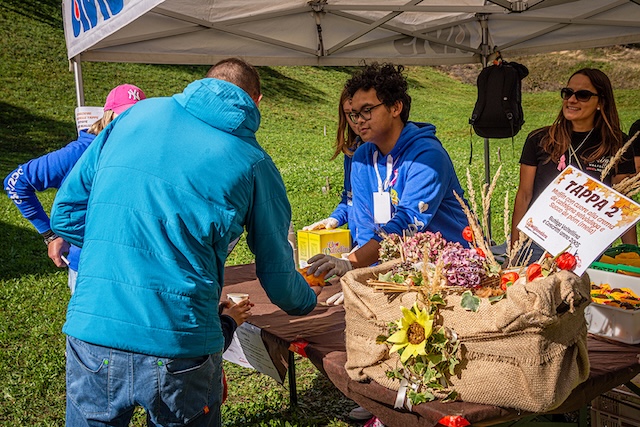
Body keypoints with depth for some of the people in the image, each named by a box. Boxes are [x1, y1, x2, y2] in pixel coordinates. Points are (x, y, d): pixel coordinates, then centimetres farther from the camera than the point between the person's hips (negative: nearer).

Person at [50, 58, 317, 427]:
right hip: (181, 348, -2)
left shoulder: (136, 115, 7)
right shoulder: (253, 163, 1)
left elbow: (66, 214, 9)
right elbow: (278, 281, 7)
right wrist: (309, 300, 29)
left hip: (90, 334, 3)